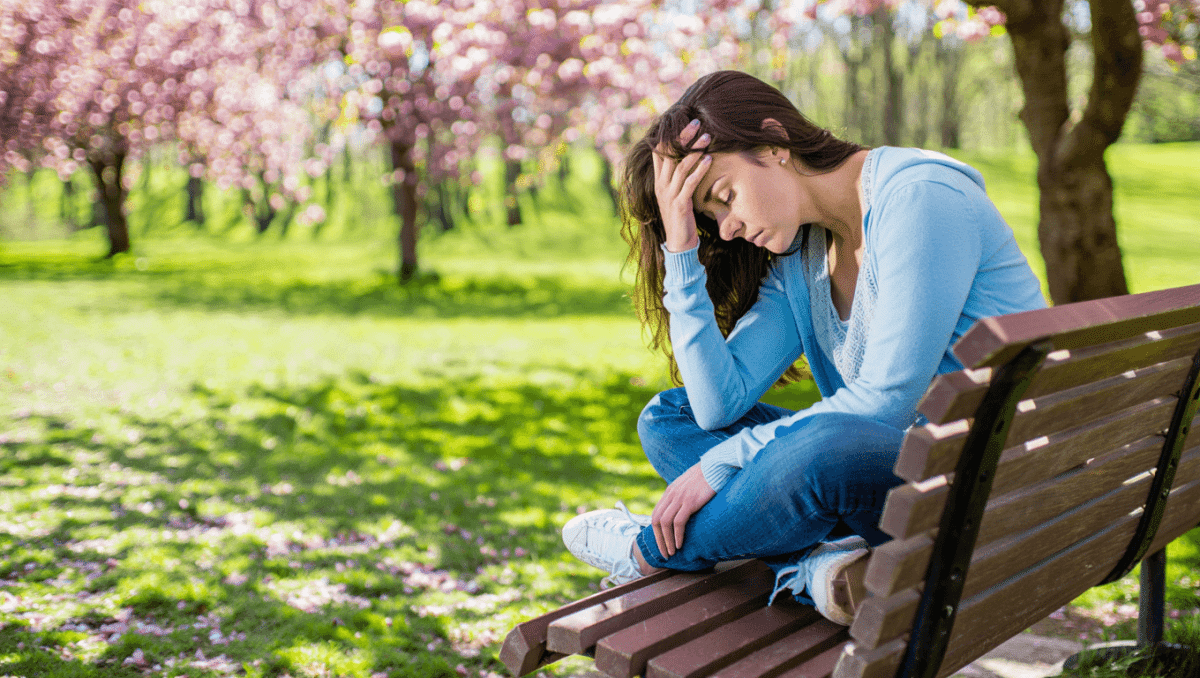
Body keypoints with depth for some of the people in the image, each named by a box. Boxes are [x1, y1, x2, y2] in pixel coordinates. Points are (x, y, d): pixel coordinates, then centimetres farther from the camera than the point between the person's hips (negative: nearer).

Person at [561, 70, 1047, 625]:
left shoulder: (920, 197, -16)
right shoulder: (797, 258, 8)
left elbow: (887, 400, -22)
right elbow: (720, 403, -3)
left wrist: (719, 465, -17)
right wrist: (680, 250, -6)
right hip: (882, 464, 8)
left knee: (825, 446, -38)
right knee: (668, 417, 4)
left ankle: (649, 553, -8)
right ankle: (819, 561, -21)